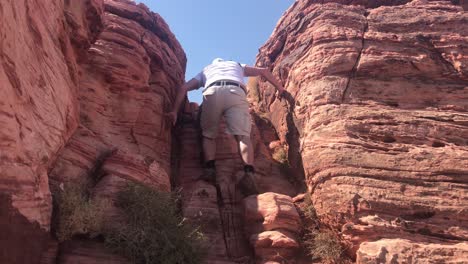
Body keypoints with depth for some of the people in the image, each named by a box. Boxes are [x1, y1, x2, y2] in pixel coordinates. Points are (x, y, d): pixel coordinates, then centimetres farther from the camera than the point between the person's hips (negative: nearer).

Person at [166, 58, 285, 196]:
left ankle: (209, 168, -10)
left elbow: (183, 88, 24)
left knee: (209, 134, 13)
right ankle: (249, 173, -31)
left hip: (212, 93, 1)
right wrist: (280, 88, 39)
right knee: (243, 135, -10)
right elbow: (263, 71, 34)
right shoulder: (237, 65, 42)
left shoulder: (205, 70, 39)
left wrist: (175, 110, 21)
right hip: (236, 93, 0)